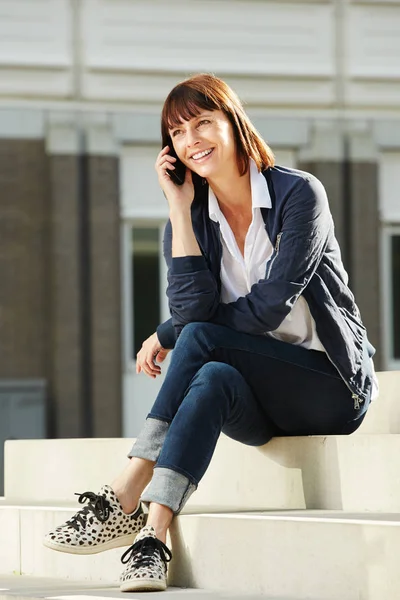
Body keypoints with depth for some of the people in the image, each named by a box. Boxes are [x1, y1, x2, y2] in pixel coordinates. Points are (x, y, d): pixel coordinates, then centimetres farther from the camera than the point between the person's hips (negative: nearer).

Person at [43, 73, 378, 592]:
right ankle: (153, 536, -45)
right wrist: (179, 207, -14)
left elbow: (270, 306, -16)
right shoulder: (191, 218, 4)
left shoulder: (299, 194, -9)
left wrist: (169, 336, -9)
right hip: (262, 407, 4)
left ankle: (127, 496, -32)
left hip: (332, 386, -4)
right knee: (213, 380, -33)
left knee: (200, 338, -28)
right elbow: (193, 306, -14)